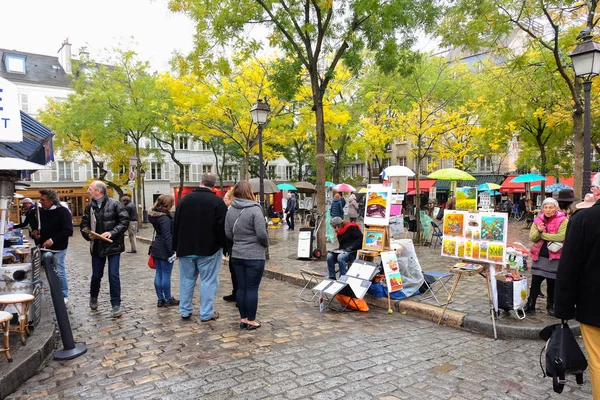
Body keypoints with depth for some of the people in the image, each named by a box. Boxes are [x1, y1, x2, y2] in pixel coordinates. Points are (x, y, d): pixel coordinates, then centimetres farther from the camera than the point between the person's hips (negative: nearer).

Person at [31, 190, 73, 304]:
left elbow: (68, 231, -18)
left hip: (58, 248, -5)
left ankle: (64, 296, 12)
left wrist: (53, 240, -23)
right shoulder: (40, 211, 7)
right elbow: (34, 225, 24)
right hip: (43, 247, 5)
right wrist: (34, 232, 1)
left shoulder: (63, 211, -12)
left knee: (59, 272, -1)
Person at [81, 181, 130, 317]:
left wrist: (112, 232, -22)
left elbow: (124, 221, -12)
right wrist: (88, 234, -10)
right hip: (97, 247, 4)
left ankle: (116, 305, 9)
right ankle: (93, 297, 43)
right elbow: (84, 224, 10)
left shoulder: (114, 204, -10)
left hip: (113, 246, -4)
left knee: (114, 275, -3)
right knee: (96, 275, 15)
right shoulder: (90, 207, 4)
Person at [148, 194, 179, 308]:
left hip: (157, 248, 9)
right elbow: (167, 236, -22)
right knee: (166, 275, 1)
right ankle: (168, 299, 11)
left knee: (158, 274, 11)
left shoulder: (155, 215, 8)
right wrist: (172, 251, -20)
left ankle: (160, 299, 19)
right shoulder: (165, 218, -20)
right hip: (165, 250, -9)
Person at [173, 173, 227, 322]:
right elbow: (223, 227, -12)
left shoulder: (185, 199, 3)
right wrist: (223, 244, 2)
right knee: (208, 281, 3)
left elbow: (176, 224, 6)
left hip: (186, 248, 4)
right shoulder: (218, 202, -10)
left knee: (187, 279, 14)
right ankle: (207, 313, 7)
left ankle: (185, 311, 21)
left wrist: (176, 246, 13)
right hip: (209, 248, -4)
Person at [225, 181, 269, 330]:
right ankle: (251, 320, 11)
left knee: (241, 287, 12)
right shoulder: (255, 209, -14)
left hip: (237, 255, 6)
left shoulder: (231, 210, 3)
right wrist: (266, 244, 3)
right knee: (252, 288, 3)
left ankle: (243, 318, 22)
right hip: (254, 256, -6)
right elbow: (261, 234, -16)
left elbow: (228, 233, 6)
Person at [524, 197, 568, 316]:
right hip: (539, 256, 3)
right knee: (535, 281, 4)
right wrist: (538, 231, -21)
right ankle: (530, 305, 13)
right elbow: (532, 237, -1)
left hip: (554, 257, -3)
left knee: (552, 283, 9)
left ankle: (551, 306, 25)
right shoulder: (538, 220, 6)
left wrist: (543, 234, -15)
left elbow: (561, 236, -23)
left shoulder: (563, 220, -7)